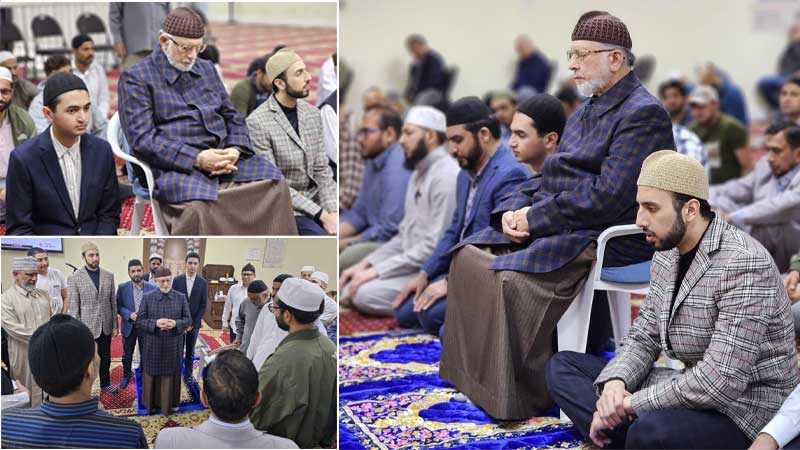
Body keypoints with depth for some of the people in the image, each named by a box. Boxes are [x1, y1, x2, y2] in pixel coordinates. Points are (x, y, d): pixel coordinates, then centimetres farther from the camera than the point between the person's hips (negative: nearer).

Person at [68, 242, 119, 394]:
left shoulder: (108, 276, 3)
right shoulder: (74, 278, -10)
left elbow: (113, 302, 8)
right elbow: (74, 308, -10)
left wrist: (115, 325, 6)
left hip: (105, 327, 4)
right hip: (87, 328, -4)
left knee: (105, 358, 16)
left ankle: (105, 383, 33)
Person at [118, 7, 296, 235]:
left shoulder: (206, 69, 21)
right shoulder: (135, 78, 1)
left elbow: (232, 117, 22)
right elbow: (142, 140, -9)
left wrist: (235, 150, -2)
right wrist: (197, 159, -19)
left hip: (220, 156, 6)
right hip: (172, 165, -6)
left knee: (273, 181, -19)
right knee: (196, 205, -38)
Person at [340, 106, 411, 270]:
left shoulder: (397, 167, -19)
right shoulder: (373, 162, 14)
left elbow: (389, 229, -23)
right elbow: (359, 212, 17)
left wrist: (346, 243, -14)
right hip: (376, 238, 10)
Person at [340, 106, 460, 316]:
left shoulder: (446, 176, -17)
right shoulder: (419, 173, 16)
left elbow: (434, 246, -23)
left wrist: (377, 270, -19)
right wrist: (367, 263, 5)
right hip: (413, 264, 10)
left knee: (365, 293, -23)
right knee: (349, 287, 0)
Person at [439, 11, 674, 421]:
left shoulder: (643, 114, -13)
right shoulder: (586, 109, 19)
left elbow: (607, 197, -22)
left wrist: (535, 219, -16)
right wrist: (524, 213, -1)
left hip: (605, 242, -10)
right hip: (562, 230, 10)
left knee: (512, 280, -28)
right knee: (468, 256, 0)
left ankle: (520, 400, -13)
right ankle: (470, 375, 6)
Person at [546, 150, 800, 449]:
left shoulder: (742, 265, -22)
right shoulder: (666, 255, 7)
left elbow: (721, 382, -28)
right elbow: (643, 337, 12)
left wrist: (631, 405, -20)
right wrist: (615, 382, -11)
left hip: (746, 411, -9)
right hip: (688, 391, 9)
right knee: (563, 366, 6)